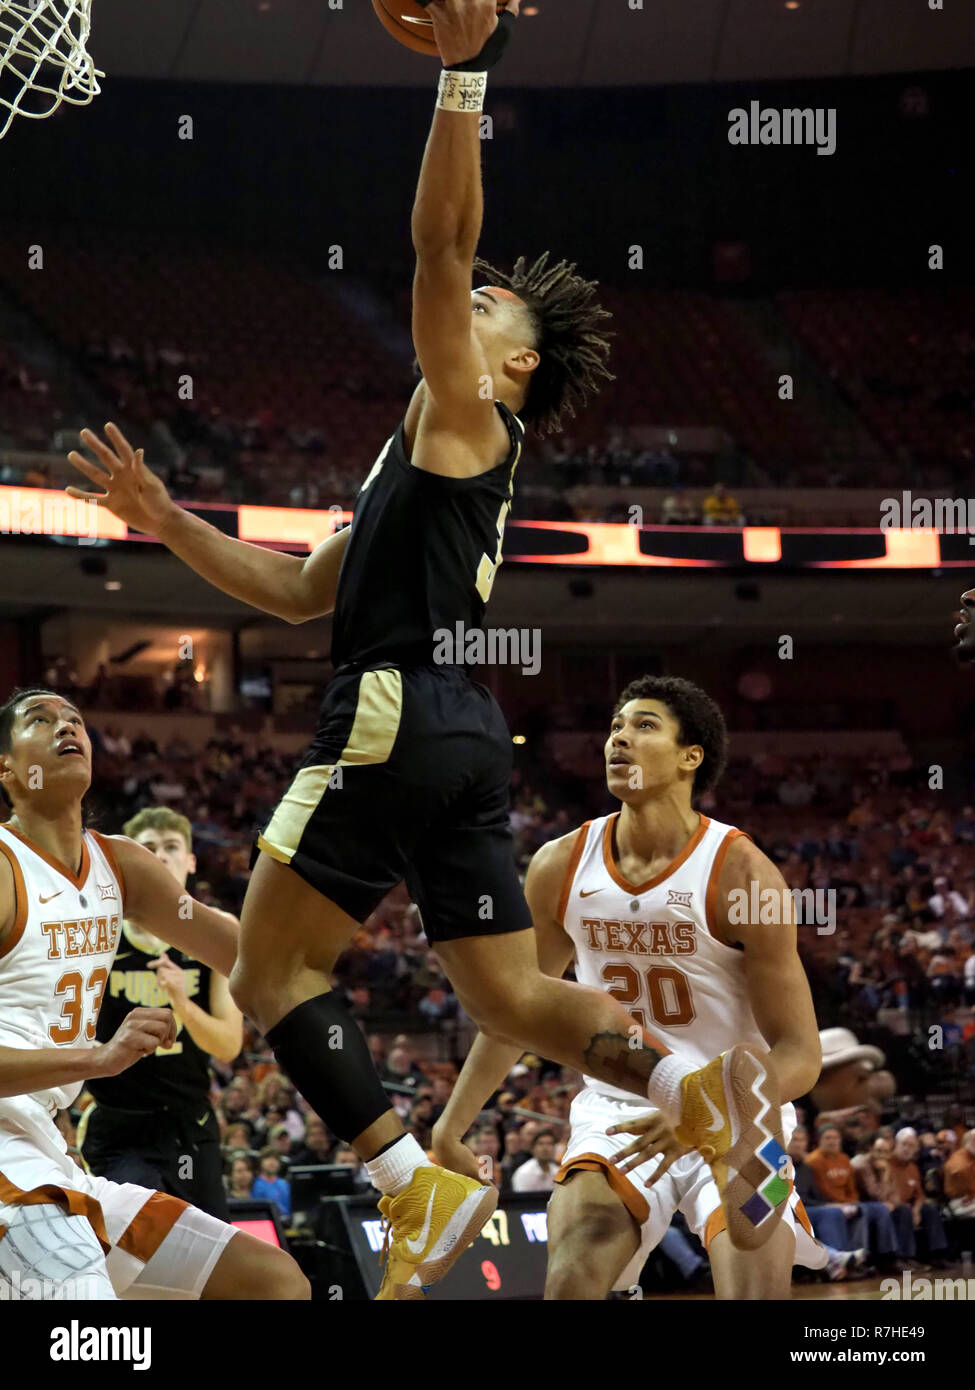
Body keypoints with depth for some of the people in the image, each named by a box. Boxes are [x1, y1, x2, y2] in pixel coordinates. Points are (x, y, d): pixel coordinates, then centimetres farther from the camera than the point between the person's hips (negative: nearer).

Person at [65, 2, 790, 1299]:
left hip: (399, 712, -9)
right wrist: (169, 522, 23)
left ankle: (420, 1189, -16)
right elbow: (302, 590, 29)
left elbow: (441, 239, -13)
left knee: (271, 970, -4)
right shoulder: (433, 445, 29)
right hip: (460, 736, 9)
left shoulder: (463, 406, 3)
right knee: (510, 996, 6)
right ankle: (694, 1082, -16)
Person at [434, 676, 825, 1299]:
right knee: (569, 1284, -24)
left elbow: (799, 1054, -17)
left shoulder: (741, 873, -17)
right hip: (618, 1110, 3)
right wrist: (450, 1128, 14)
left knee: (756, 1292, -22)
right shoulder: (561, 866, -4)